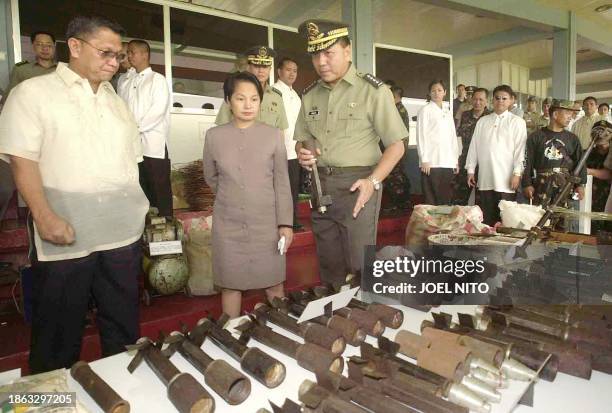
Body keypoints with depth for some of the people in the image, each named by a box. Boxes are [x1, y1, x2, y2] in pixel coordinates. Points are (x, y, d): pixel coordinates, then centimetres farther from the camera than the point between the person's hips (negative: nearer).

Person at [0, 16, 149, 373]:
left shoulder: (117, 102, 16)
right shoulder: (34, 93, 0)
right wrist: (45, 216, -18)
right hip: (65, 236, -4)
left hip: (123, 234, 5)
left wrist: (139, 210, 8)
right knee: (59, 333, 10)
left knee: (124, 328, 14)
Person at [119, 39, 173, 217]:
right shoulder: (126, 82, 18)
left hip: (153, 142, -5)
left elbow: (158, 109, -10)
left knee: (160, 185, -4)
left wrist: (137, 127, -11)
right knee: (142, 185, 10)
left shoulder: (157, 79, 2)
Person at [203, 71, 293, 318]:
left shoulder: (274, 135, -3)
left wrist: (285, 223, -6)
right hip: (228, 225, 1)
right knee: (230, 284, 12)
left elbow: (282, 182, -3)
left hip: (266, 222, -1)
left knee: (273, 284, 9)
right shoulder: (214, 136, -1)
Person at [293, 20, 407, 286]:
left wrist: (373, 181, -20)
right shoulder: (309, 95, 11)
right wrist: (302, 152, -3)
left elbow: (396, 145, -5)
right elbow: (302, 138, 22)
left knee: (361, 264, -3)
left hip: (357, 184, -5)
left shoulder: (373, 91, -4)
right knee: (329, 264, 13)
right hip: (320, 187, 5)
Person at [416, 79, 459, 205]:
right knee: (431, 200, -4)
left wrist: (456, 160, 12)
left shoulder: (448, 113, 19)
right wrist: (424, 160, -12)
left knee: (445, 199, 6)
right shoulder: (425, 110, 2)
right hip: (431, 163, -5)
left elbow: (453, 137, 19)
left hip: (448, 163, 5)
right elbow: (421, 135, -5)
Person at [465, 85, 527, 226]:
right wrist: (470, 170, 9)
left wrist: (517, 173, -10)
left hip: (506, 180, -3)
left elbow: (520, 149, -3)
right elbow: (474, 146, 13)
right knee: (484, 219, 6)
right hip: (484, 179, 3)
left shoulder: (517, 122, 3)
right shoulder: (482, 121, 13)